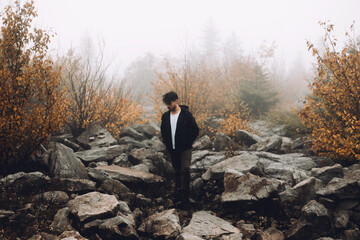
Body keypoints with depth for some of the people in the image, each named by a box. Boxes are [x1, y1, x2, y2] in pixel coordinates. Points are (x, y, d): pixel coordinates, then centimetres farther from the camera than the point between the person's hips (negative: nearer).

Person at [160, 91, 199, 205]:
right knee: (177, 172, 12)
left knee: (185, 170, -14)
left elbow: (195, 130, -4)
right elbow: (163, 131, 19)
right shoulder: (165, 116, 6)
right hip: (172, 150, 5)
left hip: (185, 149, -4)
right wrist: (167, 144, 7)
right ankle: (178, 194, 19)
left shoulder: (186, 114, -9)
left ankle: (186, 194, -4)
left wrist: (188, 143, -8)